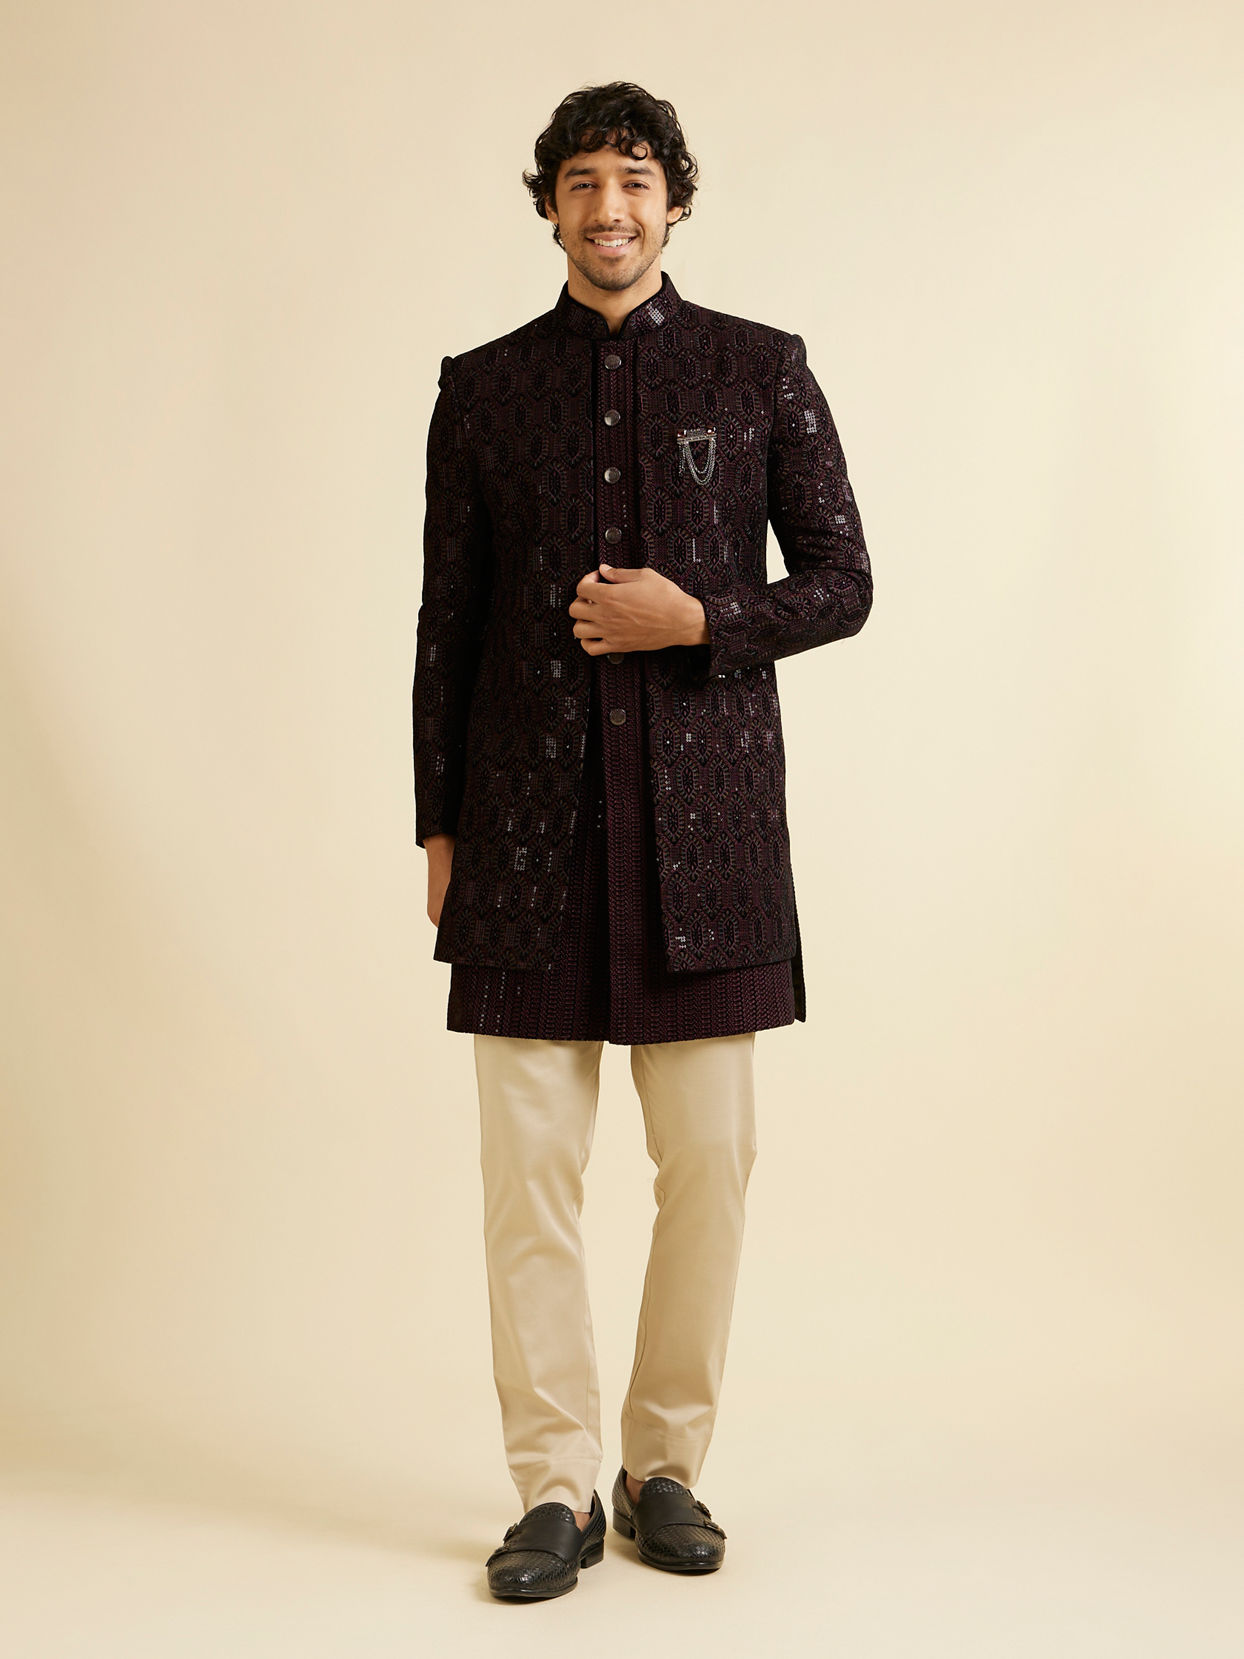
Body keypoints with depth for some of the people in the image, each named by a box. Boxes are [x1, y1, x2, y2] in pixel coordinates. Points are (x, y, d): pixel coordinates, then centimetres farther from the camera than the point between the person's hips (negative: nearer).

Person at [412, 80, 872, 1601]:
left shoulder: (761, 371, 8)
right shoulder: (482, 386, 11)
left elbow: (842, 582, 8)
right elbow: (447, 620, 11)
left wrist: (699, 616, -10)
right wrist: (437, 822, 6)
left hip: (707, 816, 0)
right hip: (530, 819, 1)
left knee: (708, 1159, 1)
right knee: (529, 1164, 0)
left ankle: (665, 1464, 19)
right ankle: (554, 1490, 12)